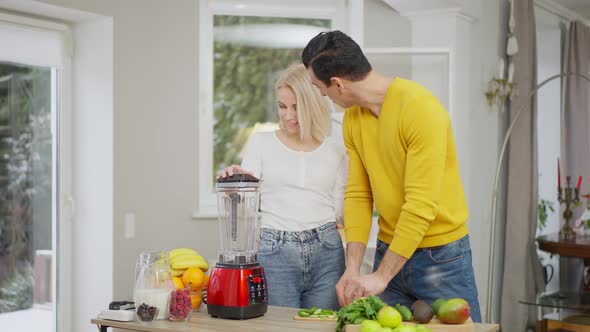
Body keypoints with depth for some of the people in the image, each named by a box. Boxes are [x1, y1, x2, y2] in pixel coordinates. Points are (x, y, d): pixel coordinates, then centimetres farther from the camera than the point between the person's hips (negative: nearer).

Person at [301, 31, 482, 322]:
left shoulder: (420, 107, -21)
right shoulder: (353, 118, 1)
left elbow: (421, 205, -23)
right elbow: (358, 195, 2)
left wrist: (382, 276, -21)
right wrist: (352, 268, -7)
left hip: (441, 256, -5)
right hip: (390, 249, 6)